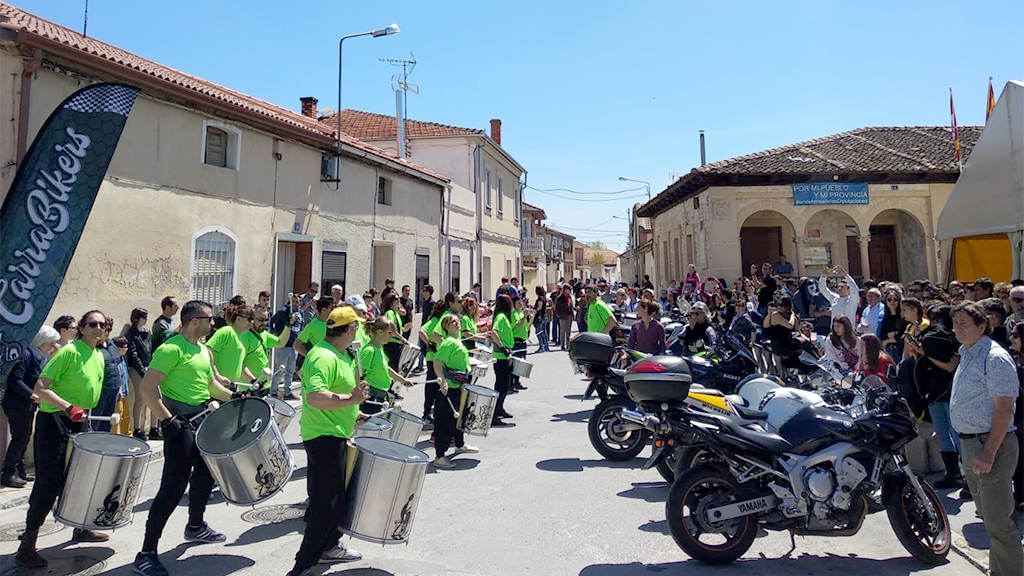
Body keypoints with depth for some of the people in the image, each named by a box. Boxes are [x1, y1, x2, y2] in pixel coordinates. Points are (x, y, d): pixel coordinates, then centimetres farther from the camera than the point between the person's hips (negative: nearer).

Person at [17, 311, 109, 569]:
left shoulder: (99, 357, 10)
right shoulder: (69, 351, -16)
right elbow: (40, 388, -20)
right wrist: (69, 408, -29)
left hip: (78, 424, 8)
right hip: (54, 423, -8)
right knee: (49, 482, -7)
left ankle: (80, 528, 33)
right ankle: (26, 547, 3)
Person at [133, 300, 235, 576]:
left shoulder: (203, 350, 12)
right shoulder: (172, 349, -17)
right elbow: (148, 387, -22)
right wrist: (167, 420, -25)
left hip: (204, 419, 10)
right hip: (180, 423, -9)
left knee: (205, 474, 22)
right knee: (173, 486, -9)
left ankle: (195, 527, 43)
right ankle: (146, 554, 0)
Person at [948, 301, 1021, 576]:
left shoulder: (995, 358, -16)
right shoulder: (967, 355, 13)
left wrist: (989, 453, -25)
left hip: (991, 444, -10)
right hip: (970, 443, 10)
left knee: (998, 521, -5)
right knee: (988, 515, 20)